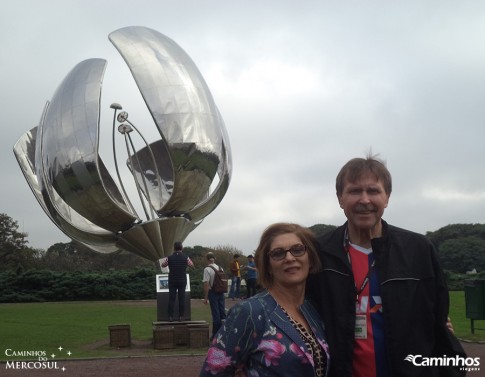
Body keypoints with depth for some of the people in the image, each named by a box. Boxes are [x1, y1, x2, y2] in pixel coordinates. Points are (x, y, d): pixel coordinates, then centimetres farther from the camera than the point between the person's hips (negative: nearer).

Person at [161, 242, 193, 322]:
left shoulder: (169, 258, -8)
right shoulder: (186, 258, -7)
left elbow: (163, 265, 9)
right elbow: (191, 265, 11)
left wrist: (164, 259, 28)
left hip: (172, 281, 0)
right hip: (182, 281, 0)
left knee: (171, 298, 3)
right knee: (182, 298, 6)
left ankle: (170, 316, 1)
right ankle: (181, 316, 7)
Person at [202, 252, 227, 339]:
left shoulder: (207, 269, -12)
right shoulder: (220, 268, 6)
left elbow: (206, 284, -15)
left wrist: (205, 297, -11)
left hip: (213, 292, -5)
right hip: (222, 293, 5)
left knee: (215, 313, 1)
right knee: (222, 311, 11)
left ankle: (216, 334, 9)